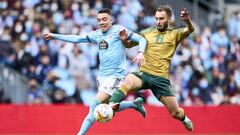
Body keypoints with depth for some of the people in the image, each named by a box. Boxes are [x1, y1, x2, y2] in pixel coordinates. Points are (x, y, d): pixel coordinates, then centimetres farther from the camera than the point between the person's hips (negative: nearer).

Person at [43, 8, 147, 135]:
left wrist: (140, 52, -24)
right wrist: (55, 36, 16)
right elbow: (77, 39, 17)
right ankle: (135, 103, 32)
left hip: (115, 75, -7)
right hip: (102, 76, 7)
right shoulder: (97, 34, 10)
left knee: (95, 105, -16)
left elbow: (141, 39, -7)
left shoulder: (118, 30, -7)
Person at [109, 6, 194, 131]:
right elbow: (128, 44, 21)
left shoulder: (174, 34, 6)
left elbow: (189, 30, -13)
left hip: (161, 78, -1)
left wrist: (187, 20, -36)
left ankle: (184, 118, 39)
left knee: (175, 113, 4)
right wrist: (124, 39, -3)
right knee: (128, 81, -35)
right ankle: (111, 106, -53)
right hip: (144, 74, 1)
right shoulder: (147, 32, 13)